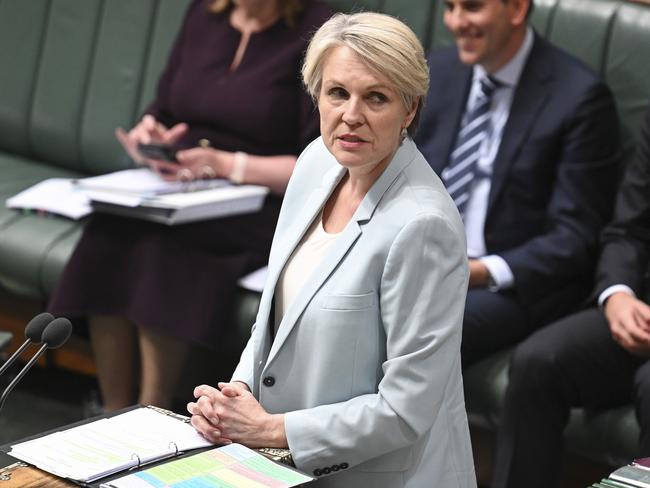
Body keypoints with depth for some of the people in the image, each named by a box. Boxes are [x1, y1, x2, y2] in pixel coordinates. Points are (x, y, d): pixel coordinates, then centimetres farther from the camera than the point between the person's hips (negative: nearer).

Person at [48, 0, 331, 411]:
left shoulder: (313, 35, -7)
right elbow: (161, 111, 21)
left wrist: (224, 164, -18)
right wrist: (150, 135, -3)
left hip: (258, 211, -6)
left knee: (164, 243, -33)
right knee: (109, 232, -25)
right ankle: (115, 419, -19)